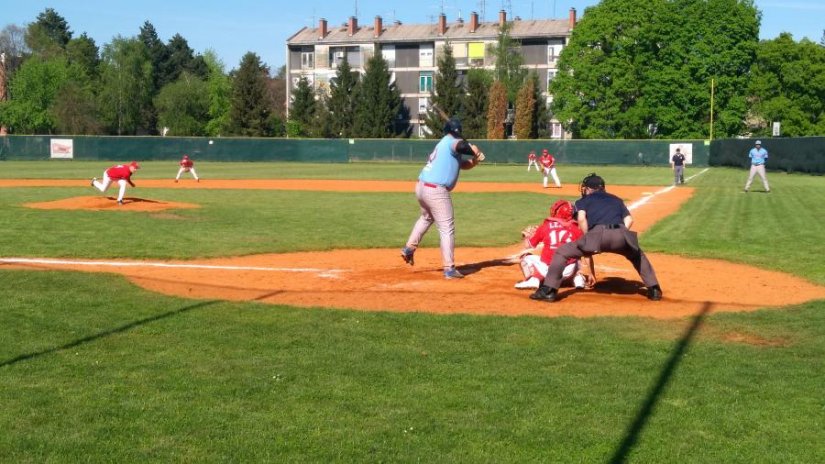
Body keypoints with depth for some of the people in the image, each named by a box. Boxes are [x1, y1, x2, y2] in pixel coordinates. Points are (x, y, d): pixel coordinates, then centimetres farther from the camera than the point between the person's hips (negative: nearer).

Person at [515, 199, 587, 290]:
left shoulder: (545, 226, 4)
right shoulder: (576, 229, 7)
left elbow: (528, 245, 14)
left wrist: (527, 235, 35)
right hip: (568, 272, 2)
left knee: (525, 257, 23)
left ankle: (533, 280, -1)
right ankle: (578, 278, 10)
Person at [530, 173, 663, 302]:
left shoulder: (583, 200, 26)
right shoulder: (616, 199, 36)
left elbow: (581, 218, 5)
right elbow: (629, 219, 20)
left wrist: (588, 240, 11)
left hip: (598, 233, -3)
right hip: (621, 236, 3)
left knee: (562, 252, 11)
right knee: (637, 256, 35)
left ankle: (548, 290, -2)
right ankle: (654, 290, 26)